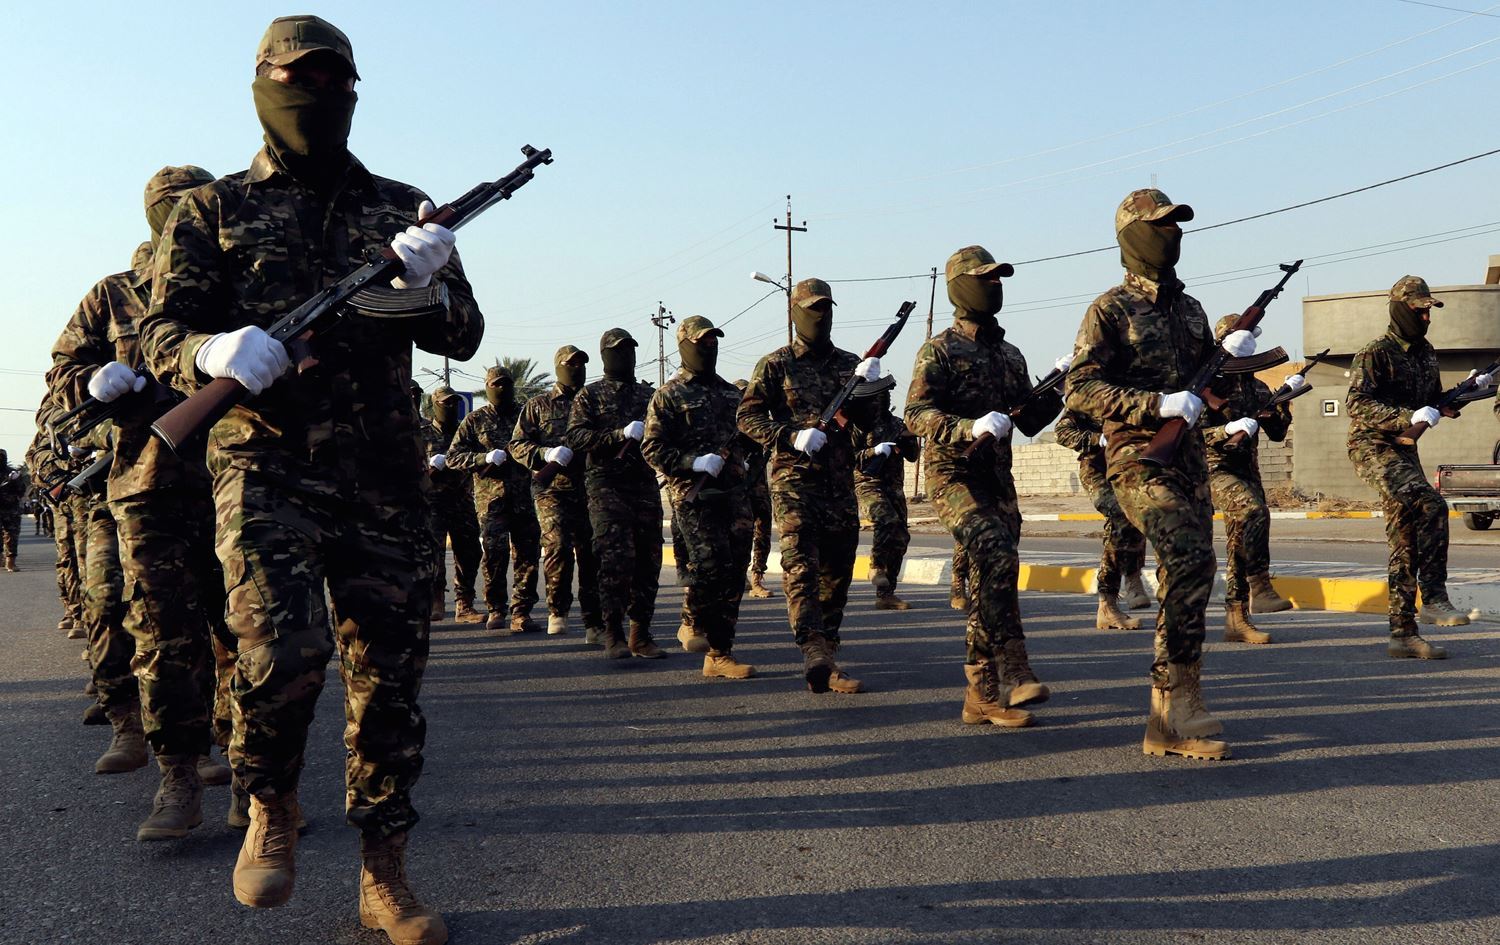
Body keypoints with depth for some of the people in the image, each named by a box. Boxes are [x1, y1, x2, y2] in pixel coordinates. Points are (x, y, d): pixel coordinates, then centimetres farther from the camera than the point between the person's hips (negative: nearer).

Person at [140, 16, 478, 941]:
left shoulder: (404, 209, 15)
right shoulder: (214, 210, 11)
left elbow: (464, 337, 9)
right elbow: (163, 330, 3)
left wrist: (429, 283, -14)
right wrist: (211, 352, -21)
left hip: (385, 478, 2)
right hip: (269, 468, -2)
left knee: (389, 673, 4)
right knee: (281, 652, -20)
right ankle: (271, 805, 13)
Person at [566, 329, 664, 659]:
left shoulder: (649, 394, 21)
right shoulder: (590, 395, 9)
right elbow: (575, 438, -3)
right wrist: (619, 435, -14)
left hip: (645, 484, 4)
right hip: (606, 485, -4)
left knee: (648, 559, 2)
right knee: (616, 558, -13)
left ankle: (641, 634, 10)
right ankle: (613, 634, -5)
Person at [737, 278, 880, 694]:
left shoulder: (850, 363, 15)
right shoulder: (776, 364, 4)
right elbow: (747, 417, -2)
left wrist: (870, 388, -11)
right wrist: (792, 437, -16)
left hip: (840, 480, 5)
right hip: (794, 477, -5)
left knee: (837, 572, 7)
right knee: (800, 567, -17)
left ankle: (825, 657, 18)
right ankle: (815, 656, -26)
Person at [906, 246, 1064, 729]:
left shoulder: (1010, 355, 18)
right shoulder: (940, 350, -3)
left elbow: (1030, 420, 20)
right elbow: (916, 415, -13)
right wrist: (971, 428, -28)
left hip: (998, 481, 7)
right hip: (954, 476, -7)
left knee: (989, 583, 6)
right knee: (996, 556, -28)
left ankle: (982, 696, 11)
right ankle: (1012, 671, -27)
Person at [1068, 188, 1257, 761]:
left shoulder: (1191, 310, 18)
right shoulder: (1111, 310, -3)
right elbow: (1081, 390, -12)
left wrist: (1230, 355, 3)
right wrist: (1158, 406, -21)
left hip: (1189, 461, 8)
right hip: (1139, 461, -8)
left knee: (1187, 575, 8)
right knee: (1192, 563, -24)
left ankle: (1168, 714, 18)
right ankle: (1179, 709, -17)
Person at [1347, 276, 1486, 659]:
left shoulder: (1426, 351, 13)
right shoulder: (1375, 353, -11)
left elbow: (1434, 402, 23)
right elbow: (1357, 404, -23)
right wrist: (1408, 417, -32)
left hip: (1404, 451, 8)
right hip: (1372, 447, -8)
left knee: (1406, 543, 5)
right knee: (1431, 507, -29)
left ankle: (1403, 634, 9)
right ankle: (1434, 599, -23)